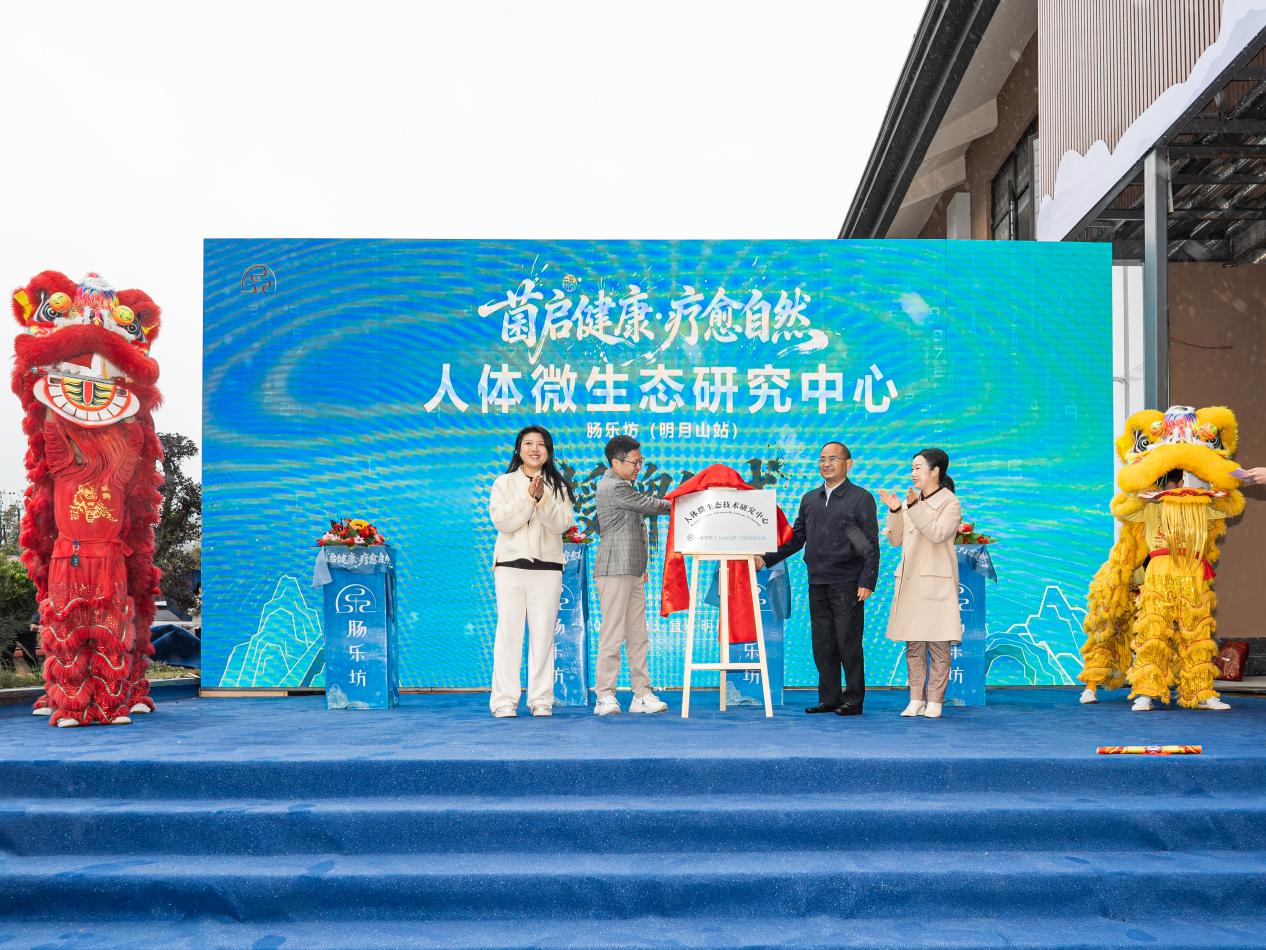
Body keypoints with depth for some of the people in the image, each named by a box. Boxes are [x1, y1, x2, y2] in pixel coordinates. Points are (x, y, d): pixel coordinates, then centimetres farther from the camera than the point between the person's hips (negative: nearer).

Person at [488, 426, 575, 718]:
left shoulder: (558, 486, 11)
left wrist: (543, 500, -17)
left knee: (543, 634, 0)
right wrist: (528, 498, -14)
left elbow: (561, 524, -3)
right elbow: (501, 521, -5)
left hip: (547, 567, 1)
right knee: (509, 631, -3)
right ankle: (505, 700, 0)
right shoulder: (504, 483, 9)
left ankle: (541, 699, 5)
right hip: (511, 565, -1)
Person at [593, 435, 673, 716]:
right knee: (613, 634, -9)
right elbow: (648, 505, -9)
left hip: (632, 571, 10)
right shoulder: (613, 487, -10)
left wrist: (640, 567, 25)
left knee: (637, 635, 6)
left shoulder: (621, 486, 22)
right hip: (615, 571, -10)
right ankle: (605, 697, -5)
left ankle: (642, 694, 8)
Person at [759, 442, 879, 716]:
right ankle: (829, 699, 15)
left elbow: (871, 546, -4)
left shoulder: (861, 498, 0)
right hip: (817, 583, 5)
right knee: (822, 644, 7)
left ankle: (853, 700, 8)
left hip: (847, 584, -5)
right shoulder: (810, 499, 15)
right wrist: (767, 559, 8)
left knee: (848, 642, -2)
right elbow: (796, 539, 18)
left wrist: (867, 582, -12)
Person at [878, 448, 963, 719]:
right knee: (913, 645, 7)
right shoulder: (910, 501, 14)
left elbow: (938, 534, -18)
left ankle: (935, 701, 4)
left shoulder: (950, 502, -2)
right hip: (910, 581, 6)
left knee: (938, 644, -2)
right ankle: (916, 699, 13)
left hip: (936, 582, -6)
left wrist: (915, 507, -23)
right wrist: (894, 511, -3)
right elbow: (896, 540, 11)